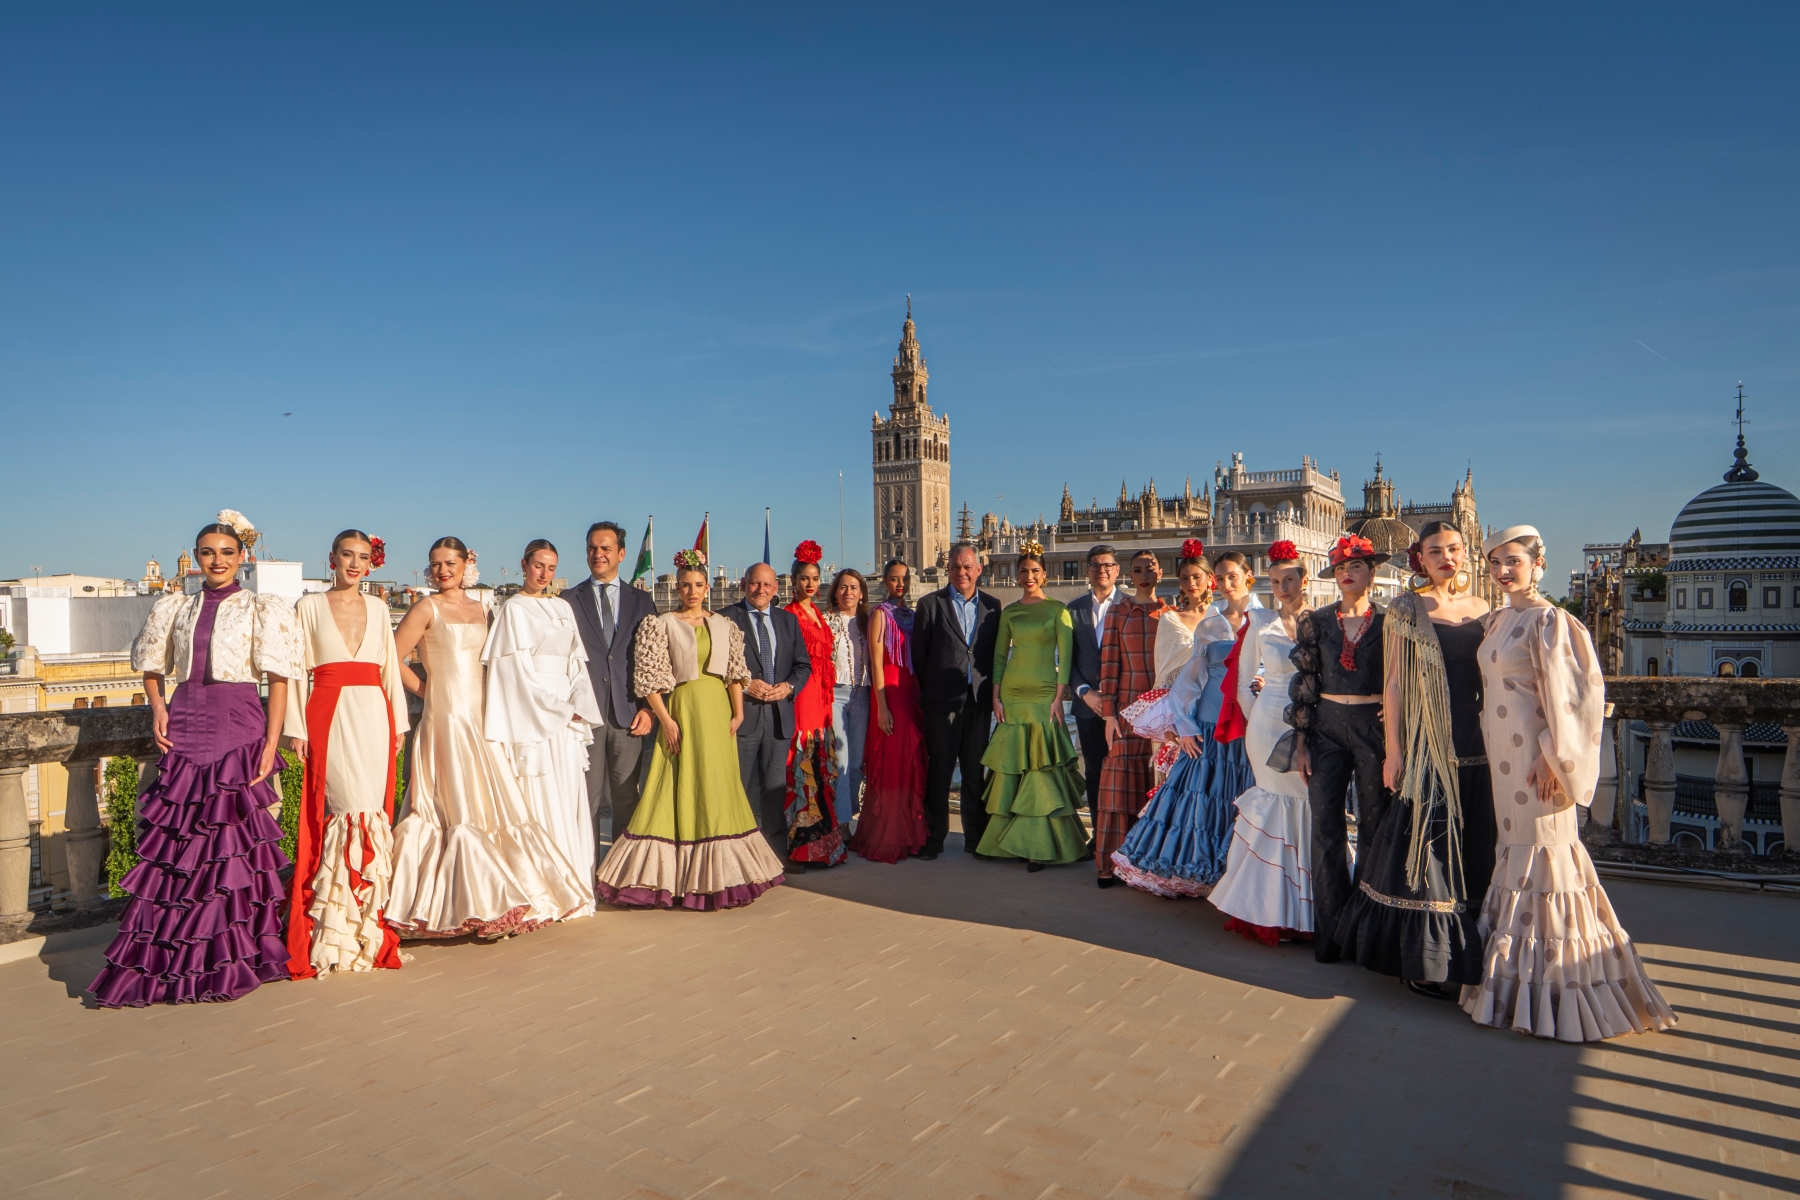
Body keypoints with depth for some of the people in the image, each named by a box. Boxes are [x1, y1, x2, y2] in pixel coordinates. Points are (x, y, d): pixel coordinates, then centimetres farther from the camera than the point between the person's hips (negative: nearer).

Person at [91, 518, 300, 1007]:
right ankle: (164, 963, 10)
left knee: (234, 843, -2)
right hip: (185, 728, 3)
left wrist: (271, 744, -11)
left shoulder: (263, 609, 2)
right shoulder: (175, 608, 13)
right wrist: (157, 708, 5)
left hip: (239, 727, -3)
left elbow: (278, 679, -3)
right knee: (174, 842, 2)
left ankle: (230, 962, 9)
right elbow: (150, 665, 24)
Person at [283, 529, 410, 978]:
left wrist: (397, 721, 11)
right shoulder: (310, 606, 6)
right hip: (329, 717, -3)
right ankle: (337, 927, 0)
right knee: (350, 806, -11)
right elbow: (298, 669, 2)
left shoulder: (377, 608, 15)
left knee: (371, 808, 0)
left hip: (373, 715, 3)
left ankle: (364, 921, 10)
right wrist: (297, 728, -5)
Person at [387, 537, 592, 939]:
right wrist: (426, 689, -2)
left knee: (496, 805, 5)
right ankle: (473, 907, 1)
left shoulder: (482, 610, 14)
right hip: (447, 718, -5)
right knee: (461, 809, -6)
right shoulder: (427, 609, -2)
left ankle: (500, 901, 14)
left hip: (483, 719, 6)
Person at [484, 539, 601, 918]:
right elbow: (519, 672, -8)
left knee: (571, 803, 6)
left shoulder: (562, 609, 15)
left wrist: (579, 708, -4)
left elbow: (577, 663, 12)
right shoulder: (514, 610, -2)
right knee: (541, 804, -5)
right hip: (533, 720, -6)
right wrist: (560, 709, -9)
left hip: (567, 720, 6)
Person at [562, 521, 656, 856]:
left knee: (626, 797, 6)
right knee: (586, 798, 2)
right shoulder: (569, 600, 8)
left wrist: (648, 708, -1)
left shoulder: (641, 600, 11)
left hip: (628, 713, 1)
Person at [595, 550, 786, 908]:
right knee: (682, 789, -1)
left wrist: (738, 714, -2)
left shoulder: (725, 627, 10)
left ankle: (717, 873, 18)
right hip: (682, 709, -4)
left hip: (718, 711, 4)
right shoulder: (661, 626, -1)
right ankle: (677, 874, 7)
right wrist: (666, 719, -12)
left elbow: (736, 672, 9)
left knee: (719, 789, 7)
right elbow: (648, 678, -6)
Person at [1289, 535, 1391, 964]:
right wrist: (1301, 739, 1)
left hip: (1374, 727, -1)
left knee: (1373, 825, 6)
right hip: (1327, 727, 1)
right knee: (1326, 828, -1)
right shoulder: (1315, 622, 6)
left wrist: (1394, 737, -3)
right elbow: (1305, 682, 5)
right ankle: (1331, 932, 8)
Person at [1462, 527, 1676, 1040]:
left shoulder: (1547, 620, -13)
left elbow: (1562, 693, -16)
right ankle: (1516, 968, 26)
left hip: (1532, 754, -8)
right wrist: (1490, 752, 17)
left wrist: (1551, 757, -17)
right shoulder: (1499, 620, 12)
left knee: (1541, 849, -2)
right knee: (1513, 845, 14)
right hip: (1501, 753, 8)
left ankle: (1549, 981, 10)